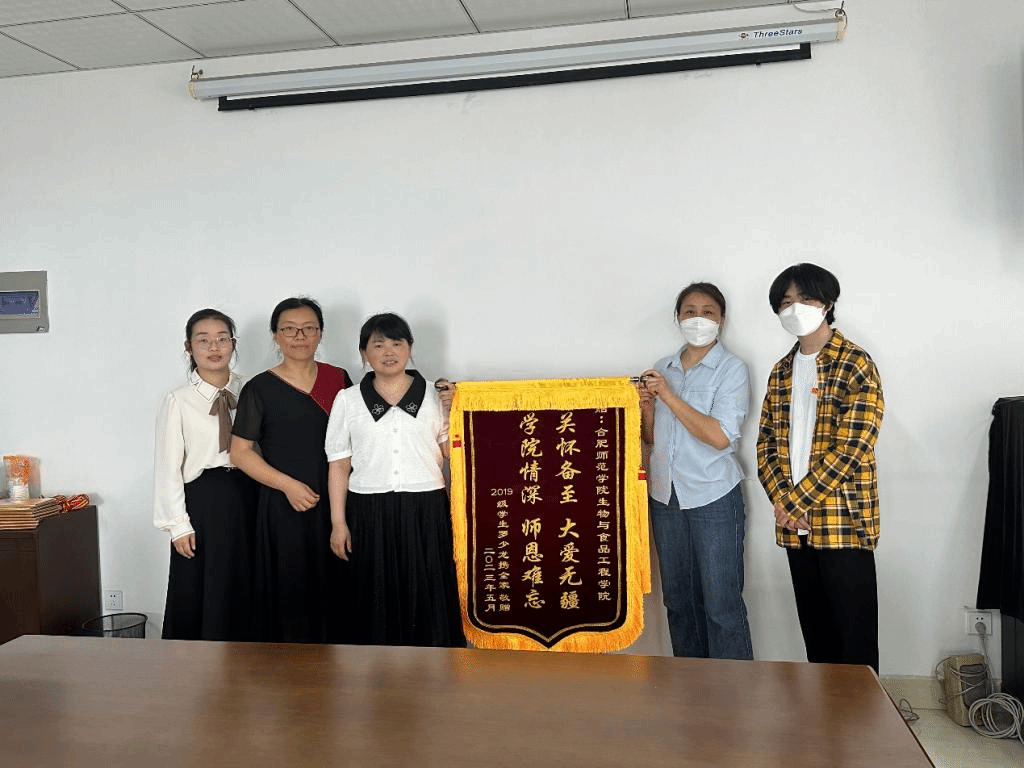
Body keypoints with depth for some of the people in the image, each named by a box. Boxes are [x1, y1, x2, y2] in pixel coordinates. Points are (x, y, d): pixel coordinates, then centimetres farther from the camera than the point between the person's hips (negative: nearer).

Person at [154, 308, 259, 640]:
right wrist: (178, 525, -7)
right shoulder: (179, 401, -4)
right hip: (202, 500, -3)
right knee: (198, 597, 3)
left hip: (246, 498, 3)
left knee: (244, 594, 10)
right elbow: (167, 467, -4)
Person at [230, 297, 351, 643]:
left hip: (334, 503, 3)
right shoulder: (259, 389, -3)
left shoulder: (338, 379, 7)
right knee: (291, 592, 2)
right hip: (284, 507, -3)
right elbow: (240, 452, -4)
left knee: (334, 589, 6)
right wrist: (288, 485, -12)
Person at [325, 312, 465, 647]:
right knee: (377, 596, 5)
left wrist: (452, 413, -7)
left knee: (427, 594, 2)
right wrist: (338, 522, 2)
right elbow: (339, 465, 5)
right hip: (370, 512, 0)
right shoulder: (348, 400, 6)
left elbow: (452, 452, 5)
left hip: (425, 509, 0)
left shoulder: (435, 395, 6)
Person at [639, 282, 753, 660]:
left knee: (721, 604, -2)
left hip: (713, 497, -5)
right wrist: (646, 408, -6)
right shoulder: (662, 369, 10)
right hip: (665, 496, 5)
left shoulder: (731, 369, -5)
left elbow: (720, 436, -17)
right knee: (678, 598, 14)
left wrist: (669, 396, -18)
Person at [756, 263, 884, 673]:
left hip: (844, 521, -6)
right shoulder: (781, 372, 13)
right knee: (815, 631, 15)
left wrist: (794, 501, -13)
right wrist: (783, 502, -5)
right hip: (796, 524, 6)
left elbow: (850, 451, -15)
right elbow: (766, 444, 11)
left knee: (855, 635, 1)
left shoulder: (856, 365, -7)